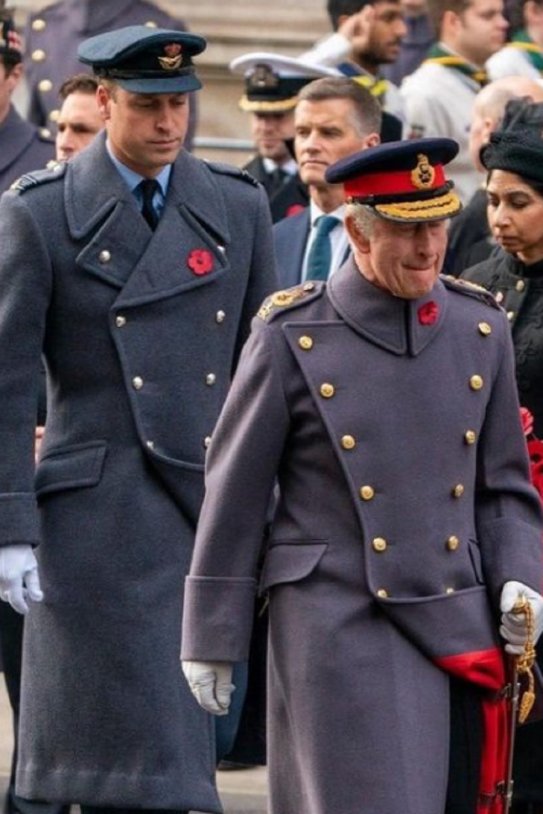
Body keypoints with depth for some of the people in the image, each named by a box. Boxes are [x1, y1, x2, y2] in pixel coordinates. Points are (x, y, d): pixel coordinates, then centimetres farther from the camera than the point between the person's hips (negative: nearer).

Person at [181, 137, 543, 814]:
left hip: (458, 628, 5)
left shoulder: (480, 329, 8)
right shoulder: (291, 337, -5)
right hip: (339, 628, -5)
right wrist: (211, 640, 2)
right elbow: (233, 497, 0)